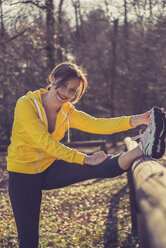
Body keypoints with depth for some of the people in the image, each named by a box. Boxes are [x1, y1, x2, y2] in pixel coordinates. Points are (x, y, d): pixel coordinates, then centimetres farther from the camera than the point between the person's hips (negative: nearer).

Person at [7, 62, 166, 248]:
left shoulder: (68, 113, -1)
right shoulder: (26, 104, -18)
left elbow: (96, 124, -18)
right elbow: (46, 142, -26)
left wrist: (135, 120, -33)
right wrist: (86, 159, -29)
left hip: (49, 170, 5)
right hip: (23, 174, -4)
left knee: (101, 167, -18)